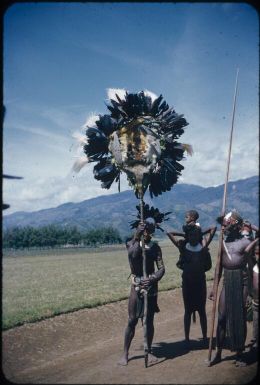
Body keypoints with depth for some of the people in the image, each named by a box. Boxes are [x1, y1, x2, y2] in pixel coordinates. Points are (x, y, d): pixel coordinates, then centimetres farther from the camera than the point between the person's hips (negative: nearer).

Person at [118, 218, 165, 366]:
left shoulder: (155, 247, 0)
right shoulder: (132, 244, -3)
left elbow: (161, 268, -6)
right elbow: (132, 255, -25)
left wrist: (152, 279, -23)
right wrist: (137, 238, -32)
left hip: (151, 285, 2)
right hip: (137, 285, -1)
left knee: (149, 320, 7)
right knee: (132, 320, 0)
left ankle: (149, 351, 21)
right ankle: (125, 353, 11)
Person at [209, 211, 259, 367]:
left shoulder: (246, 242, -7)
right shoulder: (223, 242, 8)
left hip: (241, 281, -4)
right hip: (227, 282, 4)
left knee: (240, 319, 4)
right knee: (222, 318, 4)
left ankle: (239, 355, 15)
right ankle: (218, 353, 15)